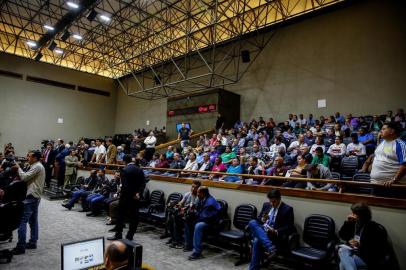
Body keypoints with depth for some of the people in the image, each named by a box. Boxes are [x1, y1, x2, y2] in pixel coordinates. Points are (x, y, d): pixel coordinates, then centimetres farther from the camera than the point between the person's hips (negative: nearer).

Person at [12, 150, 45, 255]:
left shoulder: (37, 166, -14)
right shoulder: (38, 166, 19)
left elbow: (24, 177, -19)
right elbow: (28, 178, 17)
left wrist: (18, 168, -5)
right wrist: (20, 170, 4)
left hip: (31, 196, -11)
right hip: (35, 196, 11)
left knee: (22, 220, -8)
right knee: (33, 220, 12)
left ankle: (21, 246, -5)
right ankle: (33, 242, 18)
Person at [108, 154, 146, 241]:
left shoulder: (124, 170, -12)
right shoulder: (140, 170, 4)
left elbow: (125, 185, -18)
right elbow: (143, 184, -2)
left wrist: (133, 195, -11)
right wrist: (138, 193, -5)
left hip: (126, 196, -4)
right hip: (136, 197, 5)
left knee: (121, 215, 9)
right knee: (134, 216, 9)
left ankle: (118, 234, 16)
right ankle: (130, 236, 15)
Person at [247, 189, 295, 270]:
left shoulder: (287, 209, -1)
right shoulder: (266, 205, 15)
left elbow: (289, 227, -5)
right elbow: (258, 218, 19)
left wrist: (276, 232, -22)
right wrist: (262, 220, -7)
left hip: (274, 234, -5)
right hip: (261, 230, 5)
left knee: (257, 241, -36)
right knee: (252, 222, -31)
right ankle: (270, 247, -41)